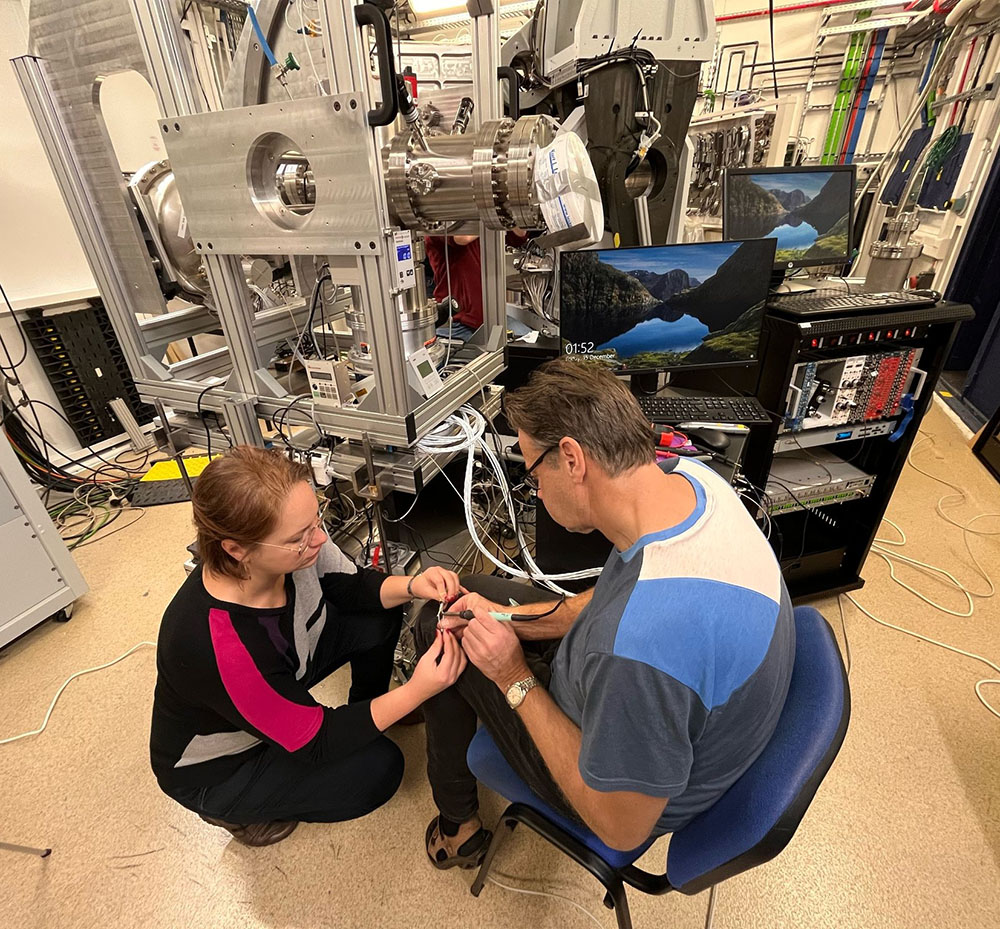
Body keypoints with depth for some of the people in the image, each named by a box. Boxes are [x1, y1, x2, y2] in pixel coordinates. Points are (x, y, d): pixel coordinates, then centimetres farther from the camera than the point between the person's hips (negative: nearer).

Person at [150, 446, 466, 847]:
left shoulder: (295, 544, -27)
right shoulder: (212, 646, -41)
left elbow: (349, 586, -7)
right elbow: (316, 743, -28)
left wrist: (410, 586, -27)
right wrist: (416, 691, -36)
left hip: (284, 674, 6)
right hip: (215, 767, -5)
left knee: (380, 614, -9)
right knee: (377, 768, -14)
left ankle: (366, 710, 19)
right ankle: (236, 809, 9)